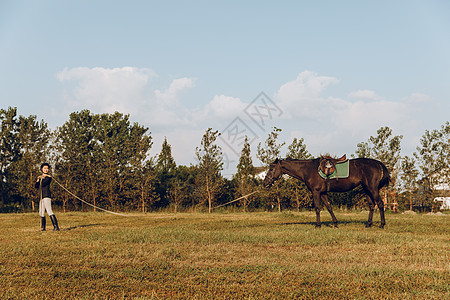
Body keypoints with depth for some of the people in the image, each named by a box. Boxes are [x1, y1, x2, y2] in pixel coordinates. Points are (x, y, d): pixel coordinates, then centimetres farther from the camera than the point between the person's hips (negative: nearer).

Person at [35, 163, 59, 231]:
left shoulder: (49, 177, 0)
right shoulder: (40, 177, 22)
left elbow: (43, 184, -13)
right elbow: (36, 186, 10)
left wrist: (42, 178, 3)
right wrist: (39, 179, -4)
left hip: (46, 196, -8)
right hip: (41, 197, 8)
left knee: (49, 211, -18)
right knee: (41, 213, 12)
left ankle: (56, 227, -22)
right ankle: (43, 228, 24)